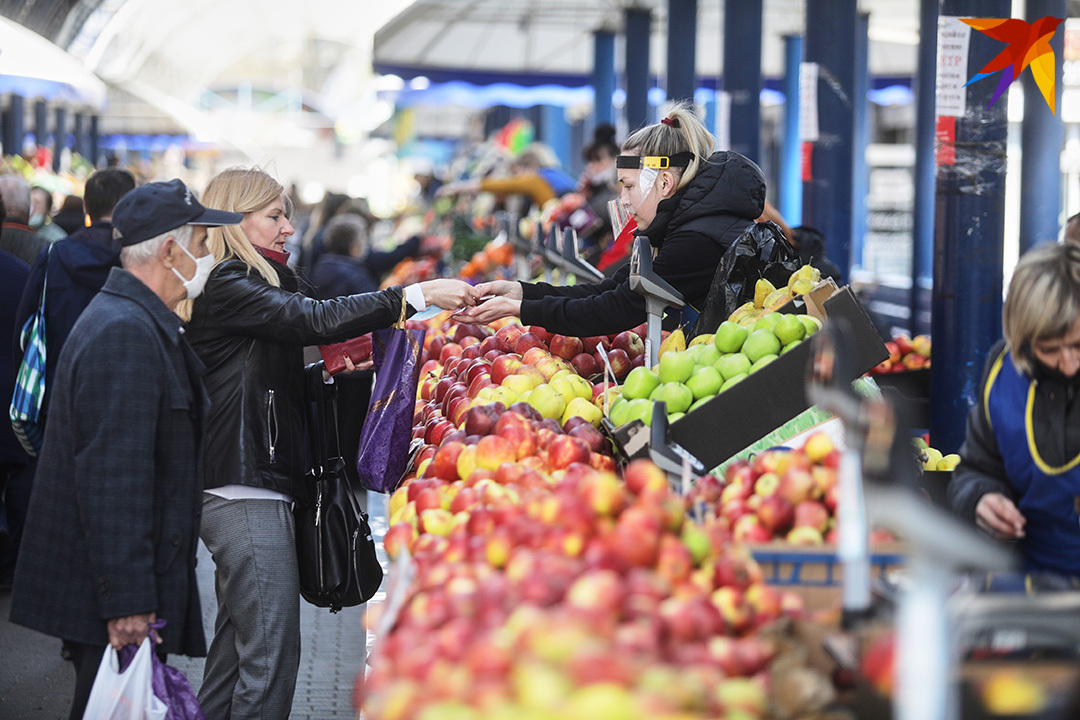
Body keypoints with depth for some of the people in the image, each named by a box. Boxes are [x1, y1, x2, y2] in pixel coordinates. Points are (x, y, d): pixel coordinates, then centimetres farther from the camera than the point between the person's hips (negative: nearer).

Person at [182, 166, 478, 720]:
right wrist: (416, 296, -25)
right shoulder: (227, 288, -11)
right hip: (243, 492, -11)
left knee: (238, 643, 15)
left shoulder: (248, 285, 21)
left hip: (248, 487, 11)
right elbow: (314, 319, -22)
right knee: (270, 651, -11)